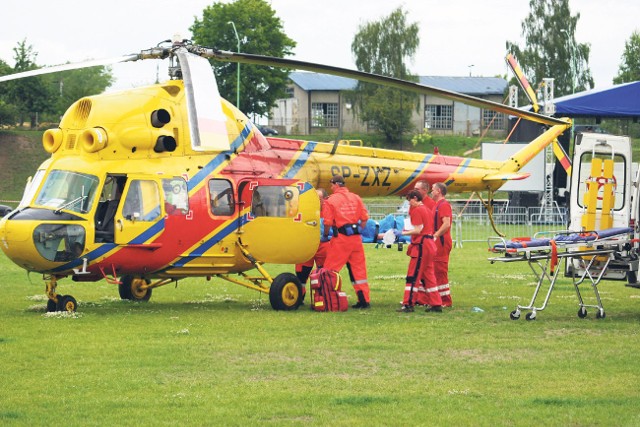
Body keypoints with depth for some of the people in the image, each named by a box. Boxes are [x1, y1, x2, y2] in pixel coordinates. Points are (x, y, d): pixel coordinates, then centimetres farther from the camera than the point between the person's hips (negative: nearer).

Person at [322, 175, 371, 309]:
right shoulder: (356, 198, 8)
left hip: (341, 238, -5)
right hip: (356, 237, 5)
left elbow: (328, 222, -8)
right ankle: (364, 300, 10)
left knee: (330, 268, 2)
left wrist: (325, 235, 9)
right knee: (359, 268, 10)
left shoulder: (331, 200, -6)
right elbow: (364, 218, 7)